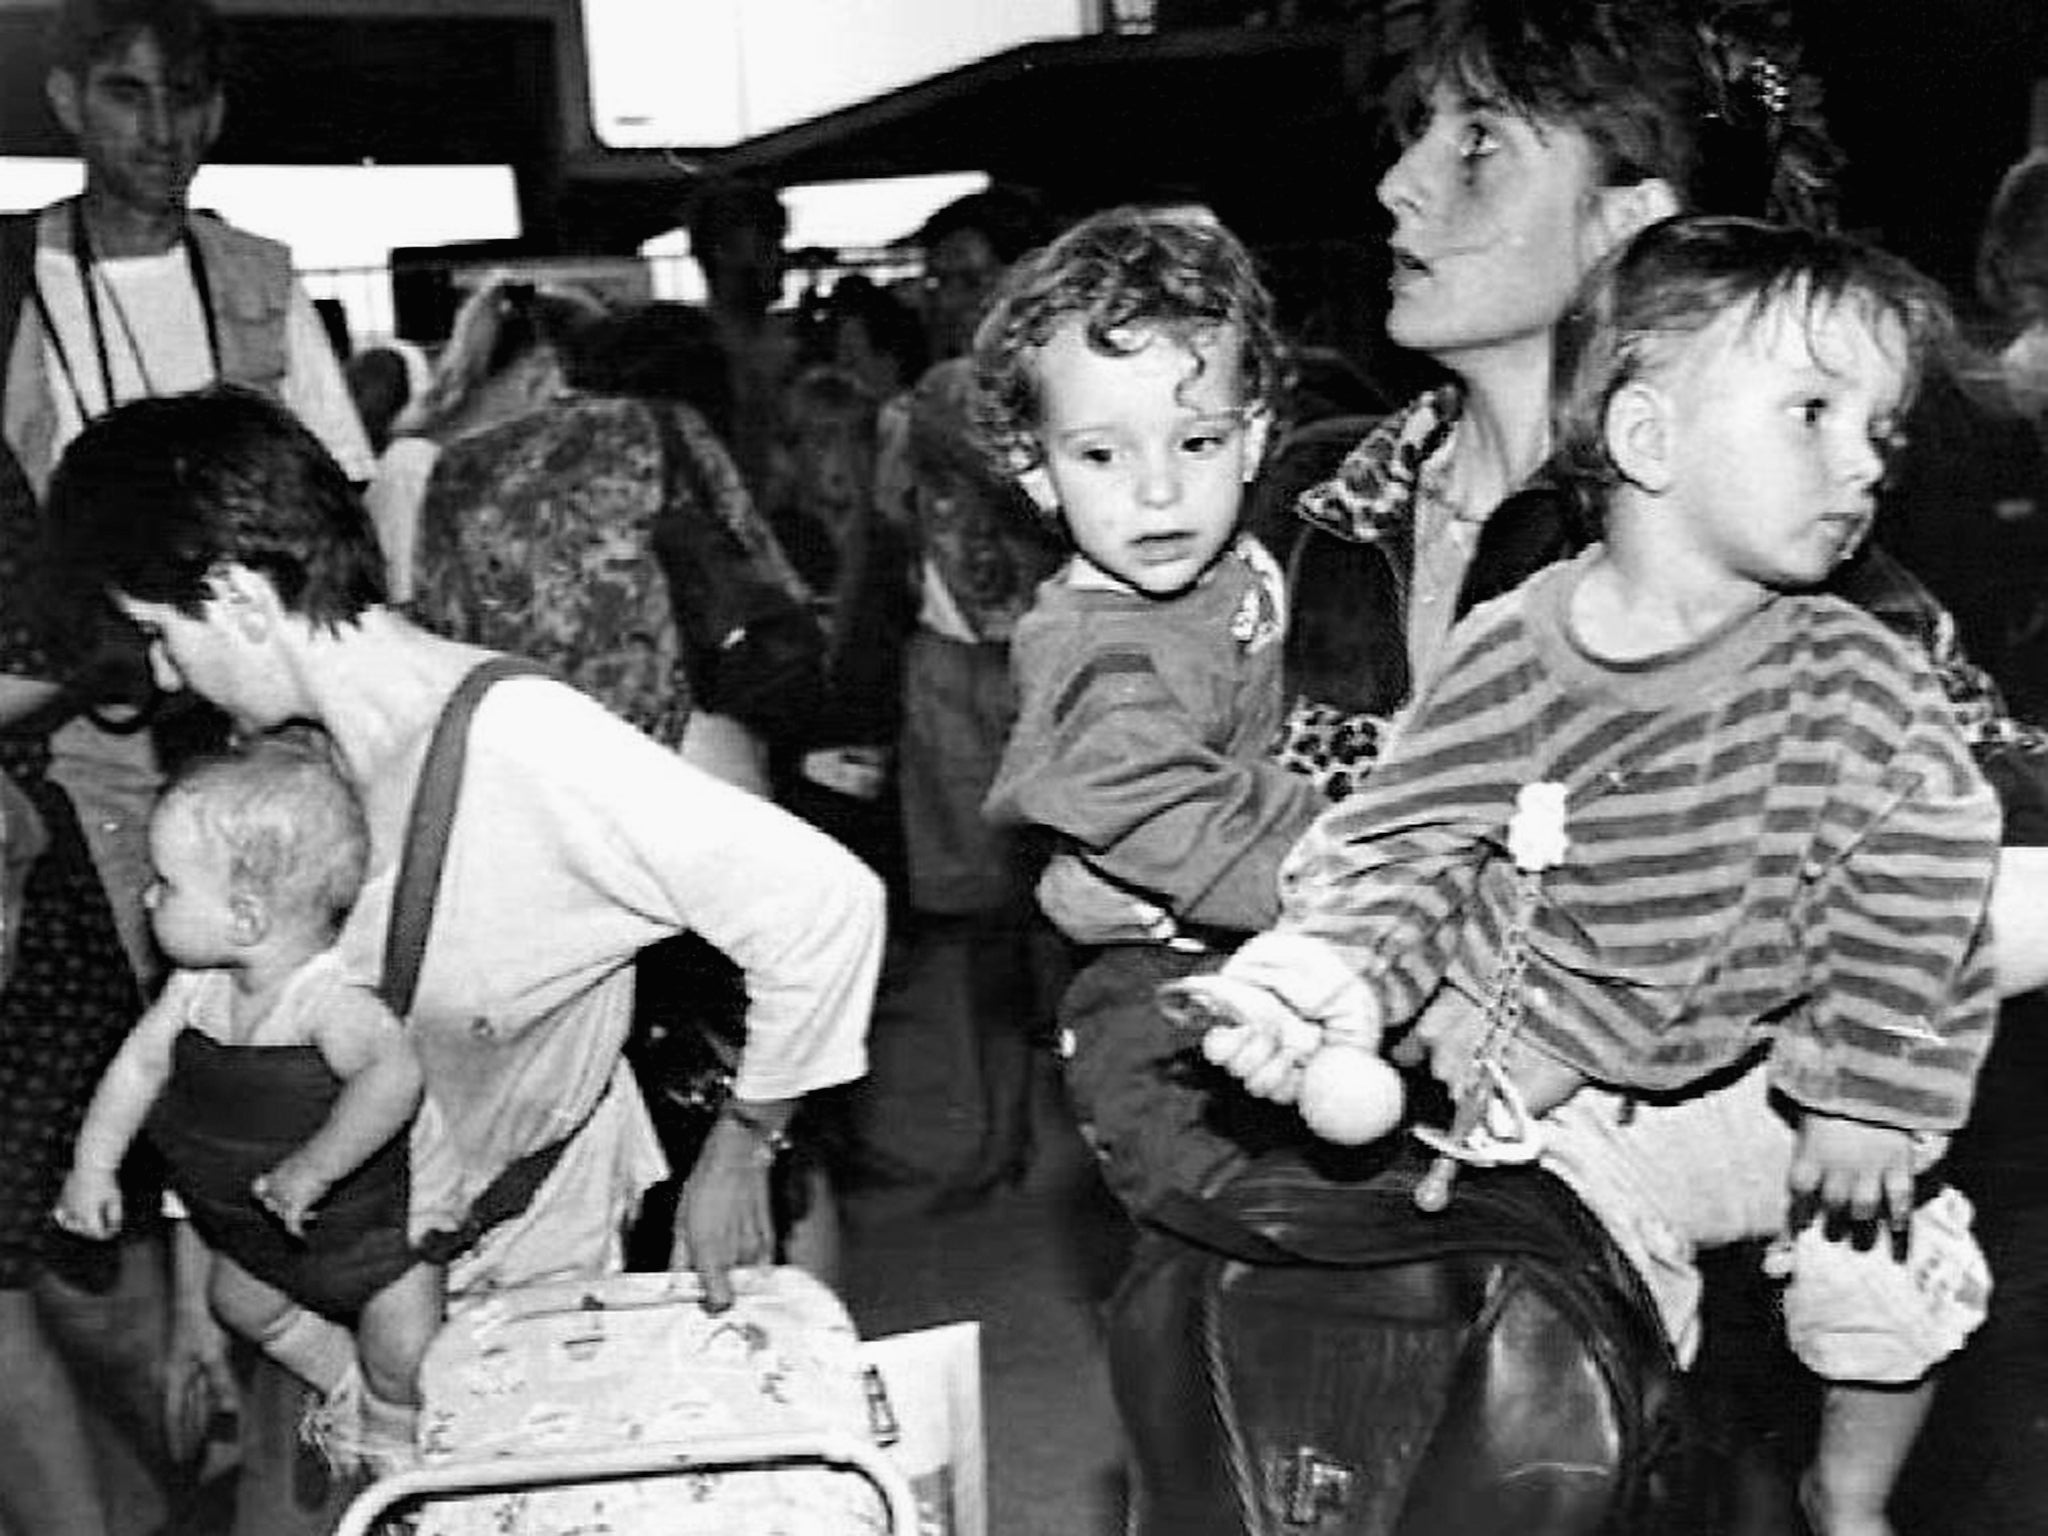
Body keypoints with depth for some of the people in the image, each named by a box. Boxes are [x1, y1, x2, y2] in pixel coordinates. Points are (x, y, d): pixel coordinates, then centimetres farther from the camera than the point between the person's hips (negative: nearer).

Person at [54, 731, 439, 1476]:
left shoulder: (332, 1000, -38)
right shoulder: (196, 986, -13)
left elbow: (394, 1076, -55)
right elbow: (141, 1060, 1)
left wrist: (312, 1169, -52)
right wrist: (93, 1163, 1)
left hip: (372, 1226, -8)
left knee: (399, 1360, 1)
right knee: (241, 1301, 27)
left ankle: (393, 1429, 37)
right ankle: (343, 1383, 51)